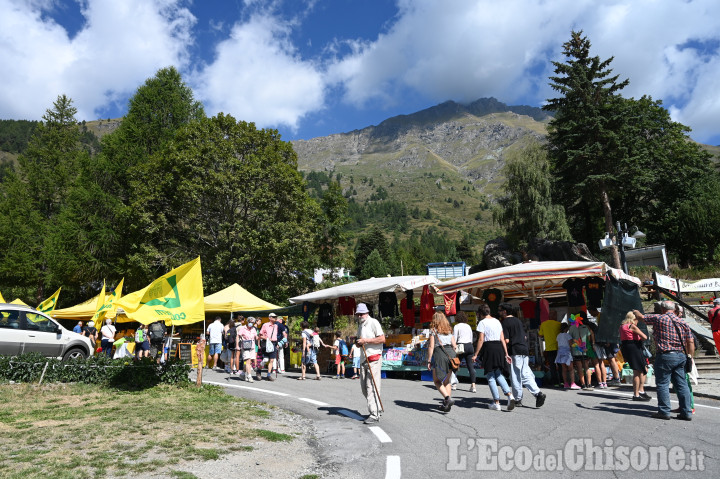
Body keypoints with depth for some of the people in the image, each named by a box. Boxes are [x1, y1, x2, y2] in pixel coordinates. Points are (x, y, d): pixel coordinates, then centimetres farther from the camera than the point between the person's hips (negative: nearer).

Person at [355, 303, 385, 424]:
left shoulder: (373, 322, -8)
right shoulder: (360, 325, 18)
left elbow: (382, 339, -16)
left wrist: (366, 341, -17)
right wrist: (358, 343, 5)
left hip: (374, 359, -9)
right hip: (364, 359, 9)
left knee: (372, 387, -10)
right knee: (364, 387, 11)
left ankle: (374, 415, -6)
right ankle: (375, 410, 25)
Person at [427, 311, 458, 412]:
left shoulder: (433, 330, 2)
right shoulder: (449, 330, 17)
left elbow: (431, 346, -4)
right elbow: (454, 345, 13)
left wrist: (429, 361, -1)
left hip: (440, 354, -5)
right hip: (451, 353, 5)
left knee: (437, 381, 5)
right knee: (447, 381, 14)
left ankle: (447, 398, -14)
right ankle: (446, 405, 12)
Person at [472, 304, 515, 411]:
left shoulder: (482, 323, -5)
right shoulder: (497, 321, 13)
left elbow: (481, 340, -10)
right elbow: (502, 339, 12)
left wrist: (475, 354, -5)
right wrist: (506, 354, 15)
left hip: (489, 347, -6)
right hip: (499, 348, 6)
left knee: (490, 376, 4)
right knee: (498, 374, 17)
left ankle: (496, 403, 7)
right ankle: (509, 395, -2)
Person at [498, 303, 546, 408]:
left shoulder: (505, 323, -8)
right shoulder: (518, 320, 16)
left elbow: (506, 340, -16)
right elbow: (525, 337, 19)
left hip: (515, 352, -7)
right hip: (524, 350, 7)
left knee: (515, 376, 1)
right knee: (525, 374, 9)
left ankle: (518, 399, 7)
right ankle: (538, 393, -3)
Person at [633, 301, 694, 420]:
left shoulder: (659, 319, -6)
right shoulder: (683, 323, 10)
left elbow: (641, 317, 6)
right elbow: (690, 342, 8)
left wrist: (635, 311, 27)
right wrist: (690, 357, 12)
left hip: (665, 356, -6)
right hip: (680, 356, 6)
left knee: (662, 384, 1)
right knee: (681, 385, 10)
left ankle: (664, 411, 3)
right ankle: (686, 412, 12)